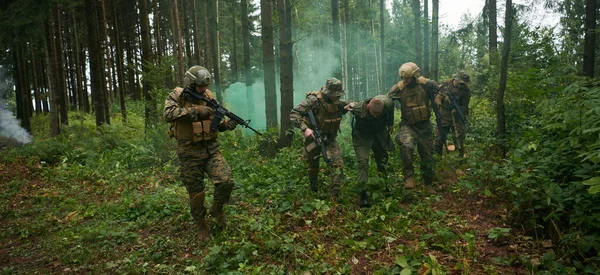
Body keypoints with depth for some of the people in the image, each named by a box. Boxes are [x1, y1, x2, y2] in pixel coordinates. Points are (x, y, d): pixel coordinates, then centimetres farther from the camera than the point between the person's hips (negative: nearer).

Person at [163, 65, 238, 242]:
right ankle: (201, 225, 29)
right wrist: (195, 110, -28)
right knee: (196, 193, 6)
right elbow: (168, 114, -26)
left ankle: (217, 209, 15)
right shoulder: (177, 96, -6)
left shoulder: (209, 97, 5)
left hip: (211, 149, 3)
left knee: (226, 181, -14)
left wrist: (226, 125, -10)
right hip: (190, 153, -3)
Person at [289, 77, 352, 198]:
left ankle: (334, 195, -8)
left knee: (337, 163, -15)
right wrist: (304, 128, -36)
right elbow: (294, 114, -25)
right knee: (312, 166, 14)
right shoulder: (314, 100, -22)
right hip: (312, 137, -3)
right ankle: (314, 191, 43)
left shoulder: (338, 103, -5)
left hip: (329, 139, 3)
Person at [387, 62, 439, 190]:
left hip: (425, 125, 2)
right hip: (408, 125, -1)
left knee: (427, 155, 12)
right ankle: (409, 177, -22)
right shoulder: (398, 88, -10)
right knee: (406, 146, -34)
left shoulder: (427, 84, -11)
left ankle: (428, 184, 32)